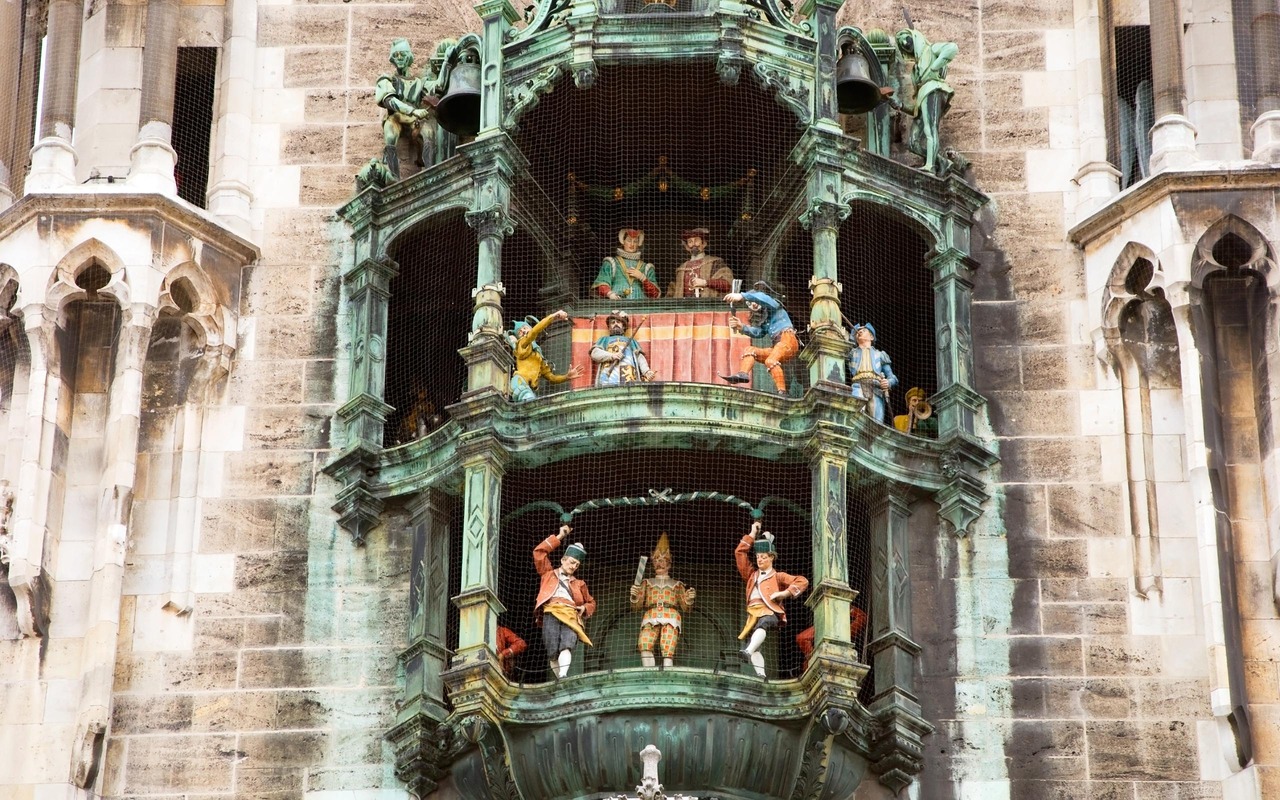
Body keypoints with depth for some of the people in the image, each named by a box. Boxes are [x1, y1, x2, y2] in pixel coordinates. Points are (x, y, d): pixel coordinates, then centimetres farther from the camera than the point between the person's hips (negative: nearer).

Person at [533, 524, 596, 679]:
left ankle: (563, 676, -48)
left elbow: (591, 602, 37)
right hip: (551, 613, 0)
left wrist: (584, 608, 13)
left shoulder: (578, 584, 31)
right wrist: (559, 537, 19)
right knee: (553, 651, -18)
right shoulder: (549, 574, 27)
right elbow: (539, 552, 19)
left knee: (567, 645, -28)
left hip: (571, 615, 0)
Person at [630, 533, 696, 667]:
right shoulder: (647, 583, 29)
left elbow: (685, 607, 19)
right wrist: (634, 596, -3)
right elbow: (636, 606, 19)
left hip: (670, 619, 0)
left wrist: (689, 599, -3)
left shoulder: (677, 584, 28)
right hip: (651, 618, 0)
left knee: (668, 652, -22)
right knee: (644, 645, -31)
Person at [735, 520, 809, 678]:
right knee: (753, 646, -17)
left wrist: (784, 593, -3)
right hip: (753, 614, 6)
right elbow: (739, 552, 30)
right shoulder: (752, 574, 32)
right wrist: (752, 534, 28)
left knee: (762, 623, -40)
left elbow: (803, 581, 8)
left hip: (770, 612, -6)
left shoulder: (778, 576, 19)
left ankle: (748, 652, -63)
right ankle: (760, 676, -26)